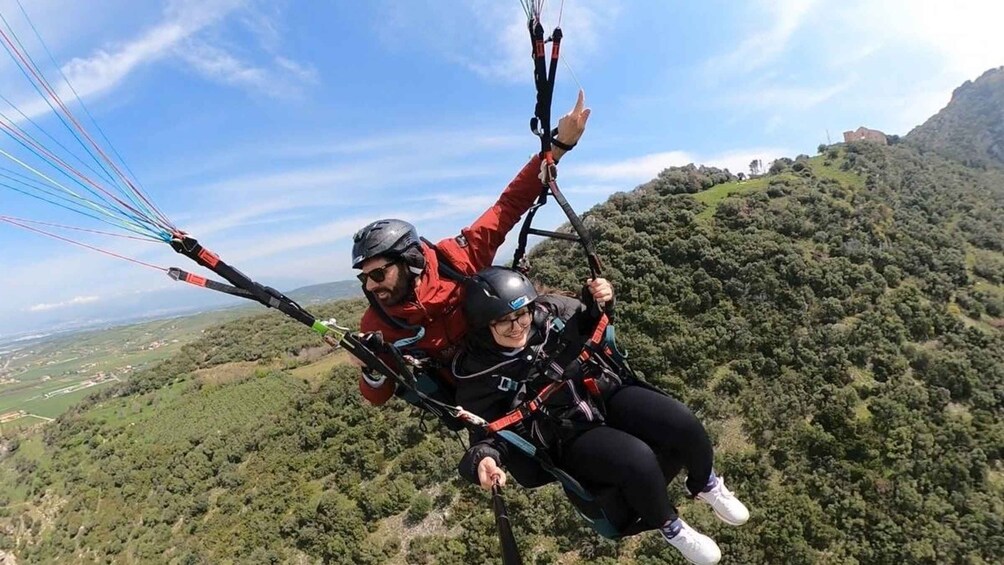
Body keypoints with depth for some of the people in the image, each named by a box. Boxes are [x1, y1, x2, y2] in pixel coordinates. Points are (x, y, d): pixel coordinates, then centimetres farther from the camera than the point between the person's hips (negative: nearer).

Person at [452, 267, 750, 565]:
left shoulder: (548, 309, -5)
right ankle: (669, 526, 6)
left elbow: (589, 321, 14)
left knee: (685, 425, -15)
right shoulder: (477, 375, -14)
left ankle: (705, 484, 21)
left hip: (610, 395, 4)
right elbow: (487, 432, -6)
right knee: (638, 461, -29)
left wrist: (598, 301, -8)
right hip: (571, 437, -3)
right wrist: (483, 458, -28)